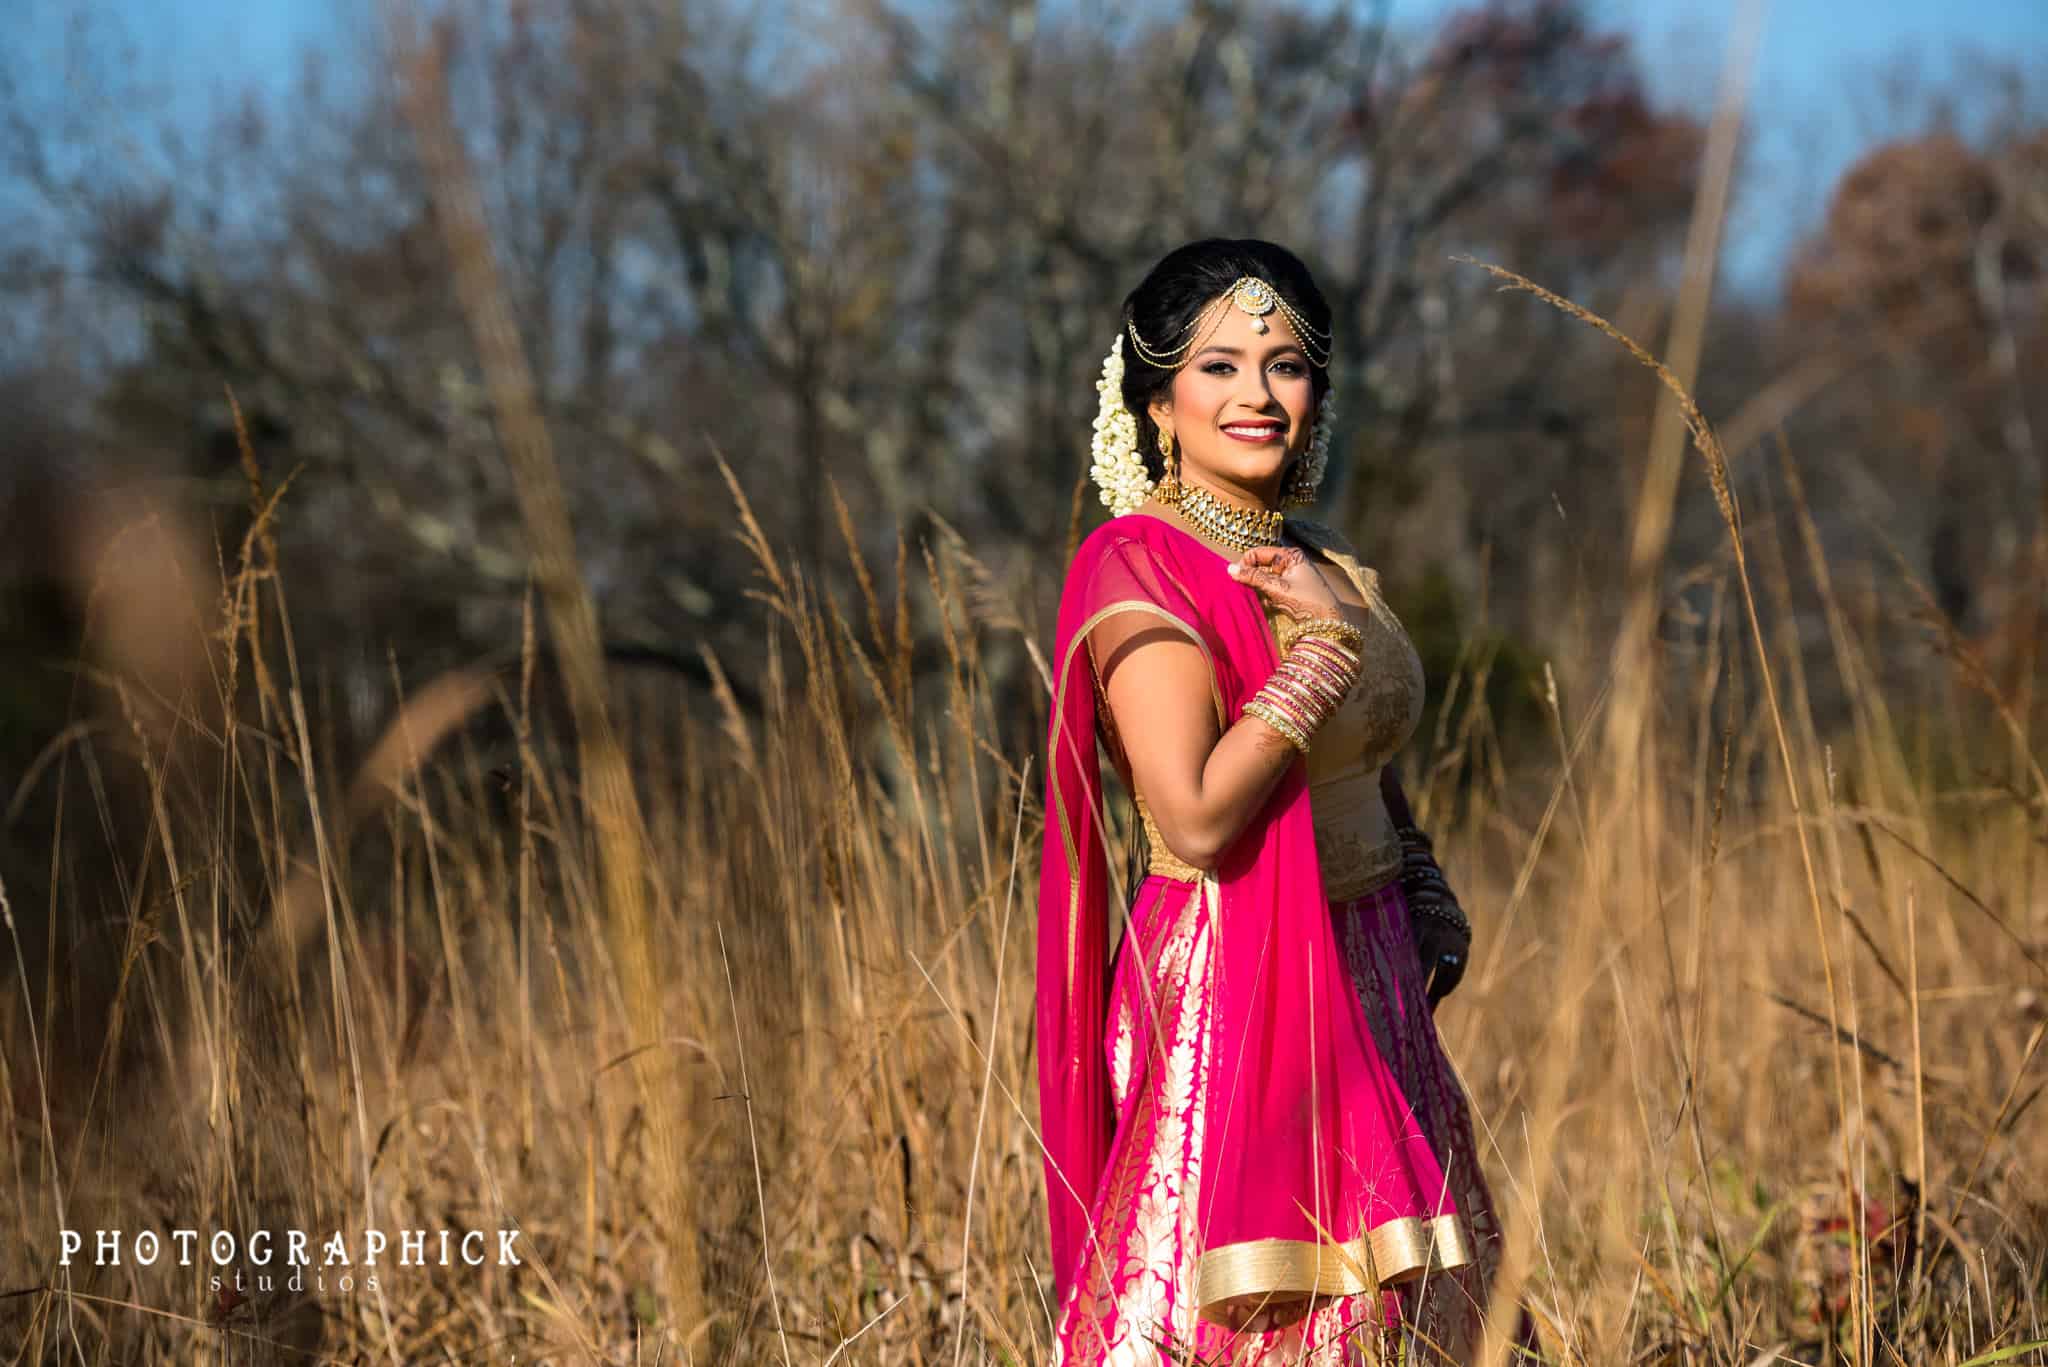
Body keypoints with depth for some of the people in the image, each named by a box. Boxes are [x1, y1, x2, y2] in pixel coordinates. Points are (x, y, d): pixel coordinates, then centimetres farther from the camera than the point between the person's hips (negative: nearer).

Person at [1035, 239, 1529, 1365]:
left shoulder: (1327, 563, 12)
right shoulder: (1140, 566, -12)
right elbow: (1197, 818, -22)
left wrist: (1431, 921, 7)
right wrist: (1328, 641, -18)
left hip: (1369, 995, 8)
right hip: (1231, 996, -7)